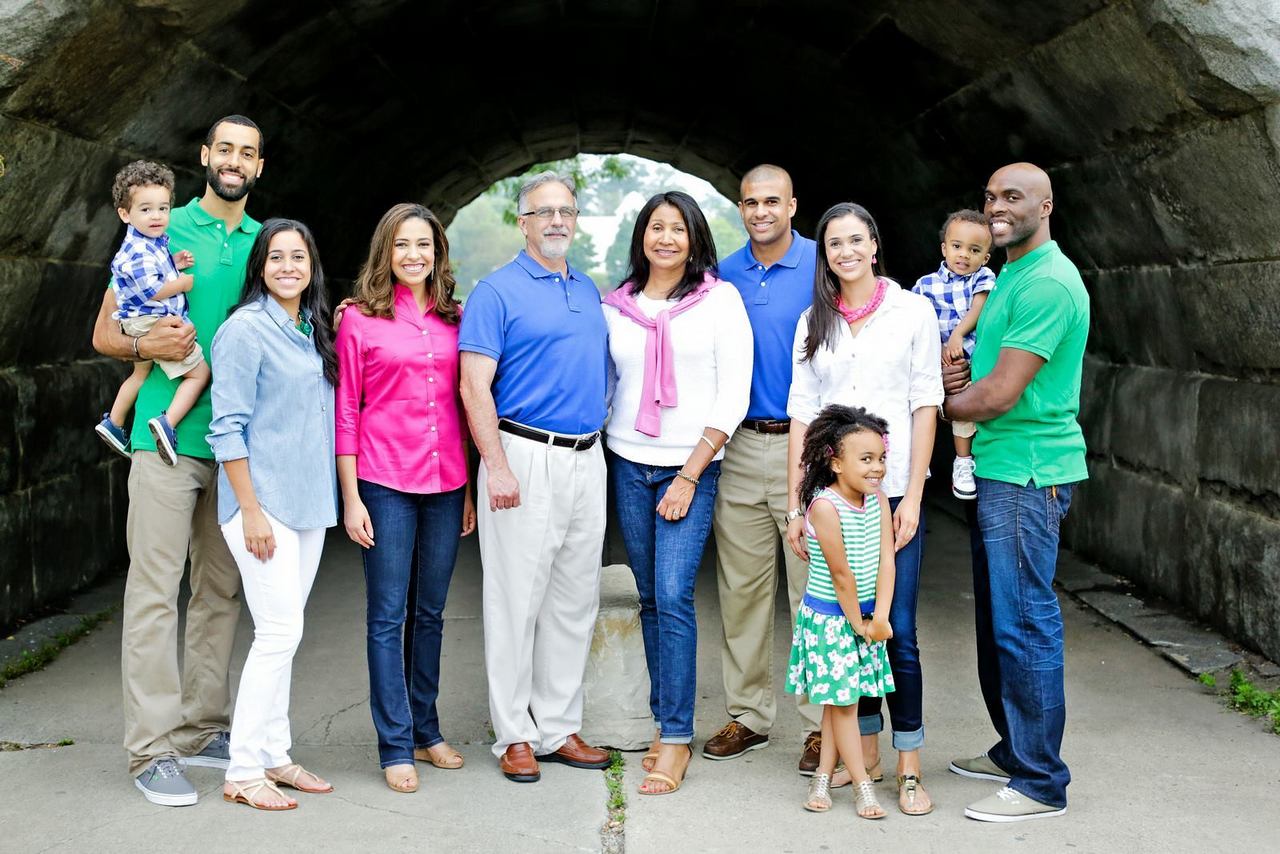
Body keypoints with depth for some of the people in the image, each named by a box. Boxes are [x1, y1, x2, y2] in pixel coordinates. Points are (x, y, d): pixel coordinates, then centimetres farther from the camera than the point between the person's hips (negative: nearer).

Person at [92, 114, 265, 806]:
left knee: (221, 591, 10)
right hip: (168, 437, -4)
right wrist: (145, 345, -18)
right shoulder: (162, 230, 2)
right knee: (155, 591, -6)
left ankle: (203, 730, 20)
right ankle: (152, 749, -2)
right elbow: (104, 334, 3)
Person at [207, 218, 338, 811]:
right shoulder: (245, 330, -10)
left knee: (282, 632, 11)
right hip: (261, 501, -7)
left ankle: (272, 755, 19)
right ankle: (243, 772, -1)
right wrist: (251, 510, -17)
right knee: (279, 632, -9)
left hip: (308, 502, 8)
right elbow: (227, 429, -13)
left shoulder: (313, 331, 14)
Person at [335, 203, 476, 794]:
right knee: (387, 616, 0)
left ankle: (426, 731, 24)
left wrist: (471, 489, 9)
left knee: (430, 613, 12)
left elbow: (465, 405, 12)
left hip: (446, 485, 4)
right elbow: (346, 412, -1)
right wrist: (351, 497, -6)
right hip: (385, 484, -4)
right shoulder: (359, 320, 0)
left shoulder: (455, 319, 9)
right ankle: (396, 747, 6)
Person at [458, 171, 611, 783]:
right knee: (516, 600, -1)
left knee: (575, 601, 10)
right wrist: (497, 467, -18)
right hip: (526, 458, -7)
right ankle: (514, 735, 8)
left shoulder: (589, 291, 16)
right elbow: (474, 386, -11)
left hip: (588, 461, 7)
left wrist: (597, 448, 14)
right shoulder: (497, 292, -5)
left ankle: (559, 727, 20)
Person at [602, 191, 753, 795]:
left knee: (673, 596, -12)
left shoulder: (720, 299, -1)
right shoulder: (616, 305, 8)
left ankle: (676, 739, -5)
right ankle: (665, 722, 17)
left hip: (692, 467, -3)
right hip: (629, 465, 4)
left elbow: (733, 394, -5)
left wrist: (690, 474, -10)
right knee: (650, 599, 7)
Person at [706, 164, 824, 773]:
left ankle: (822, 723, 7)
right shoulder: (724, 275, 10)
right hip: (740, 448, 4)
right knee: (740, 589, 8)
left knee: (814, 589, -2)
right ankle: (747, 715, 20)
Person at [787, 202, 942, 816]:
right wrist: (796, 505, 3)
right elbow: (802, 415, 8)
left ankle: (908, 769, 5)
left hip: (892, 490, -3)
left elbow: (926, 406, -2)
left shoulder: (912, 311, 1)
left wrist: (913, 498, -8)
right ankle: (866, 752, 21)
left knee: (897, 631, -4)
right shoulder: (813, 323, 10)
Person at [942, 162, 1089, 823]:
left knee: (1025, 621, -6)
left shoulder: (1046, 282, -16)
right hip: (998, 469, 11)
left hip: (1029, 474, -10)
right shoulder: (1009, 275, 17)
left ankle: (1041, 782, 2)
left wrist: (947, 405, -1)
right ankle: (1014, 750, 29)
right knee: (998, 617, 17)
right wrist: (955, 372, 0)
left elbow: (1001, 394, -20)